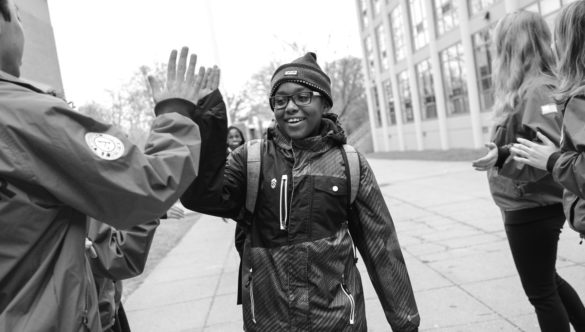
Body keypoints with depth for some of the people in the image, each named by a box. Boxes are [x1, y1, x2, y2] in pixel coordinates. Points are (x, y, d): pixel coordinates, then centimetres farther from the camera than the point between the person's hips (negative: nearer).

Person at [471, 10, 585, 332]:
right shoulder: (527, 89, 8)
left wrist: (503, 157, -34)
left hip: (531, 210, -9)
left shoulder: (537, 89, -19)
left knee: (540, 292, 8)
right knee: (547, 279, 27)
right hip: (533, 206, 9)